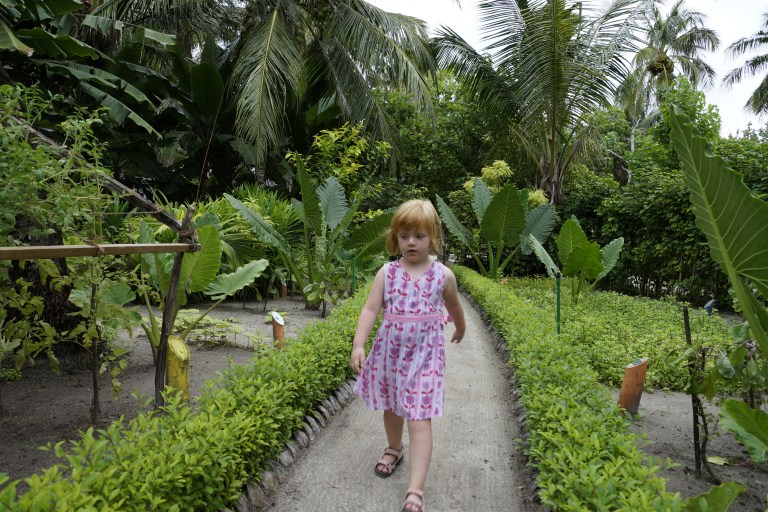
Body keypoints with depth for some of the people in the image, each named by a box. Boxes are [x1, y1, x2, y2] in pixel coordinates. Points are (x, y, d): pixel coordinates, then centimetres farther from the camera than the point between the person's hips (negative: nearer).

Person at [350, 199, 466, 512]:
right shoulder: (387, 272, -5)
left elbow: (453, 306, 14)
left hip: (425, 354, -2)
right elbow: (370, 309, -11)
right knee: (391, 407, 21)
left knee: (419, 419, -6)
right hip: (390, 351, 3)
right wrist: (358, 345, -22)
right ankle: (394, 449, 49)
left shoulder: (443, 275, -5)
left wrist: (460, 329, 30)